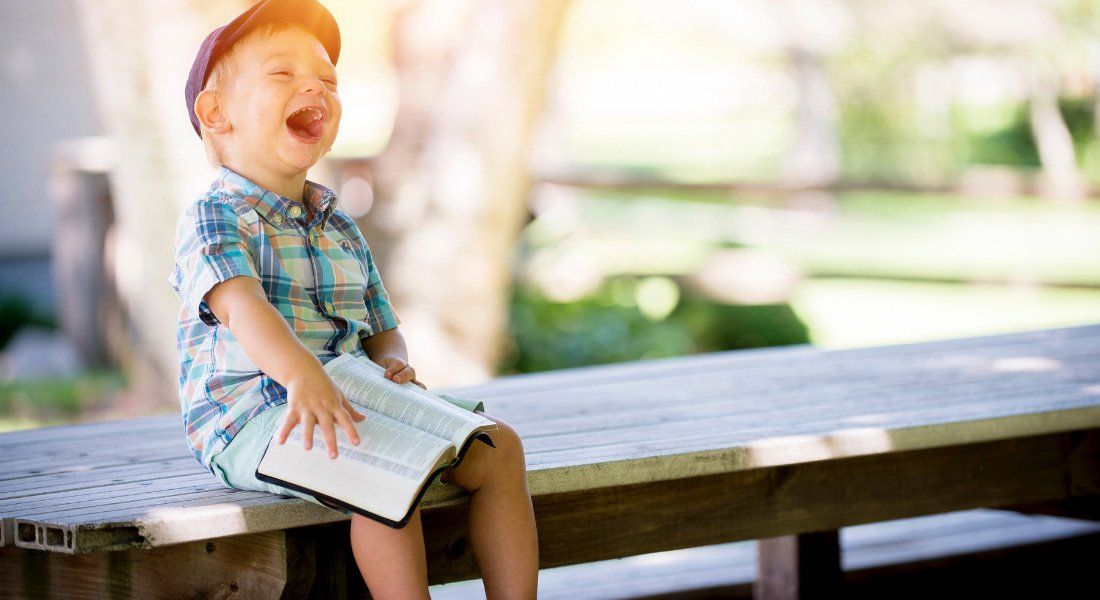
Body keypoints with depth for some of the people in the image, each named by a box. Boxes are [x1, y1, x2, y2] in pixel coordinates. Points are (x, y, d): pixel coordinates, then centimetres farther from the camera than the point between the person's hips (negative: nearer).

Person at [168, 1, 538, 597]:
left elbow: (383, 329, 22)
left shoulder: (339, 228, 18)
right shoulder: (212, 218, -8)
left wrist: (392, 363, -4)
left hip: (352, 401, 8)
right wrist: (303, 375, -47)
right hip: (250, 418, -8)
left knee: (497, 447, -3)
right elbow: (241, 305, -28)